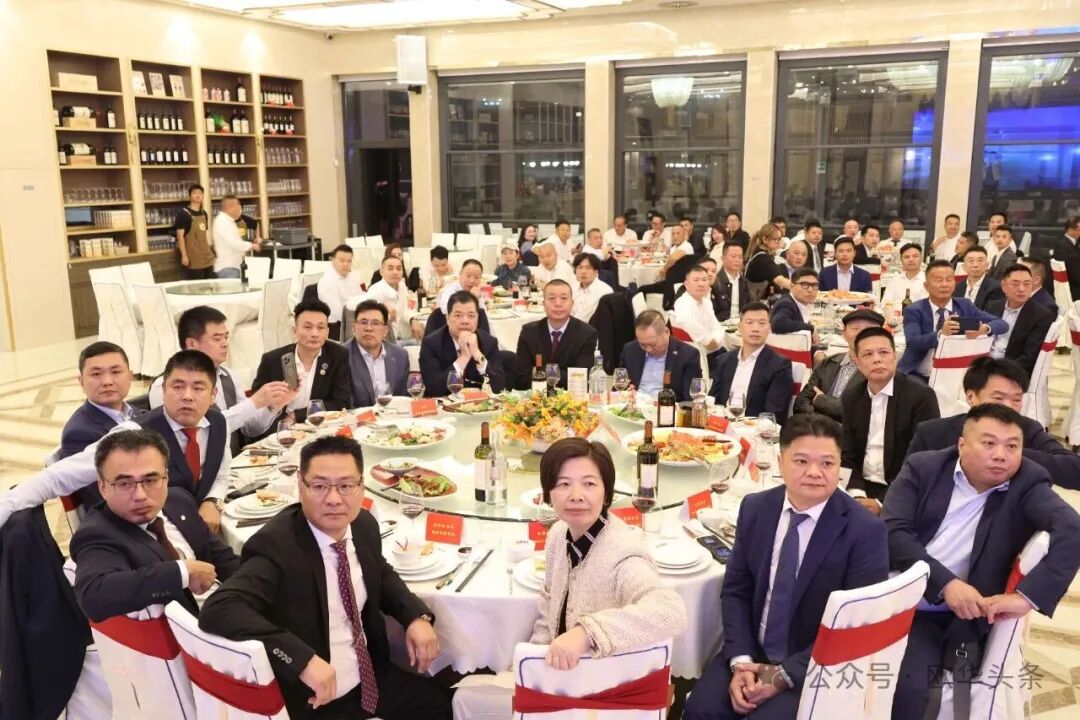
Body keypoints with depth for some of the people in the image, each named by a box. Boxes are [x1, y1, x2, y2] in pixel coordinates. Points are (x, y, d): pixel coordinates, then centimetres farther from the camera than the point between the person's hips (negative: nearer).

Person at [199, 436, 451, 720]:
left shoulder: (364, 525, -4)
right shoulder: (274, 546, -24)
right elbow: (217, 610, -37)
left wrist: (417, 616, -1)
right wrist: (304, 660, -42)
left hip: (371, 675, 7)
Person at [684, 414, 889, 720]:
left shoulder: (865, 530, -13)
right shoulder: (755, 508, -1)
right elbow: (735, 590, 3)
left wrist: (784, 675, -17)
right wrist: (740, 661, -12)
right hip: (752, 653, 3)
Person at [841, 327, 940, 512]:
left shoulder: (921, 396, -8)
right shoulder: (851, 396, 6)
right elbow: (847, 455, 4)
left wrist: (882, 502, -19)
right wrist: (857, 495, -13)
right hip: (862, 488, 4)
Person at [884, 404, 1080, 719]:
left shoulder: (1028, 484, 1)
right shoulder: (923, 467, 2)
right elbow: (892, 532, -8)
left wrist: (1027, 596, -29)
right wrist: (945, 583, -20)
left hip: (960, 618, -1)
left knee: (907, 687, -21)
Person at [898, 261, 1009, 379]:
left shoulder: (965, 306, 7)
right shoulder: (914, 310, -3)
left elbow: (1002, 324, 1)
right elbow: (913, 342, -19)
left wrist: (984, 328, -21)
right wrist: (941, 333, -36)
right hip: (918, 377, -3)